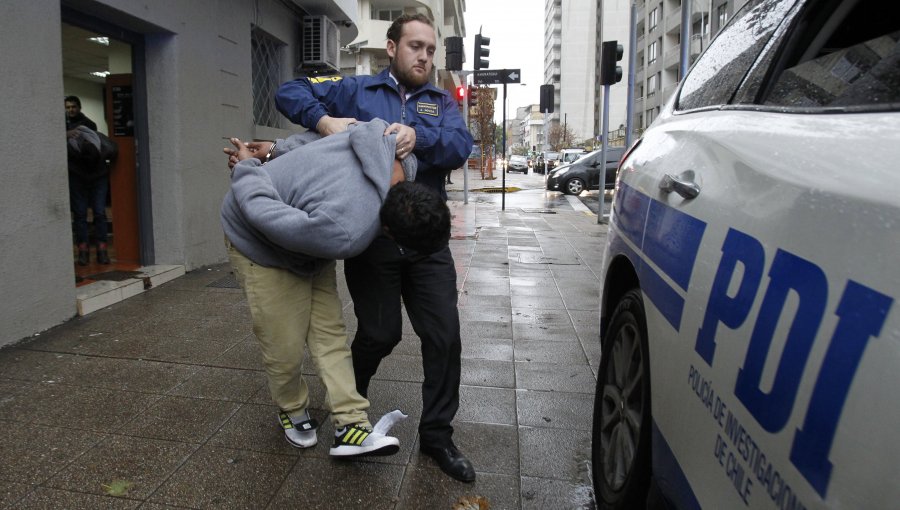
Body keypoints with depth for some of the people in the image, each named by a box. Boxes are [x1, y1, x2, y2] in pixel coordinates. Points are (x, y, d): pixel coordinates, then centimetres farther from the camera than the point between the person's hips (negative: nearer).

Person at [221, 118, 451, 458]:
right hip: (258, 243, -7)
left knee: (329, 333, -2)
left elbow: (324, 131, -7)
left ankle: (351, 426, 2)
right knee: (286, 348, -3)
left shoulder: (390, 146, -21)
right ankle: (292, 412, 26)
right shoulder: (345, 234, -43)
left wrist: (277, 150, 3)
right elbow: (262, 212, -34)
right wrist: (246, 169, -17)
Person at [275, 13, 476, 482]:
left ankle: (436, 434, 17)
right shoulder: (354, 90, 8)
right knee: (380, 333, 5)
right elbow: (290, 92, 6)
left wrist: (418, 136, -25)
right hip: (370, 237, -2)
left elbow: (461, 145, -5)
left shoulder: (442, 103, 13)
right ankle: (350, 397, 39)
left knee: (444, 335, 0)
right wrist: (323, 120, -14)